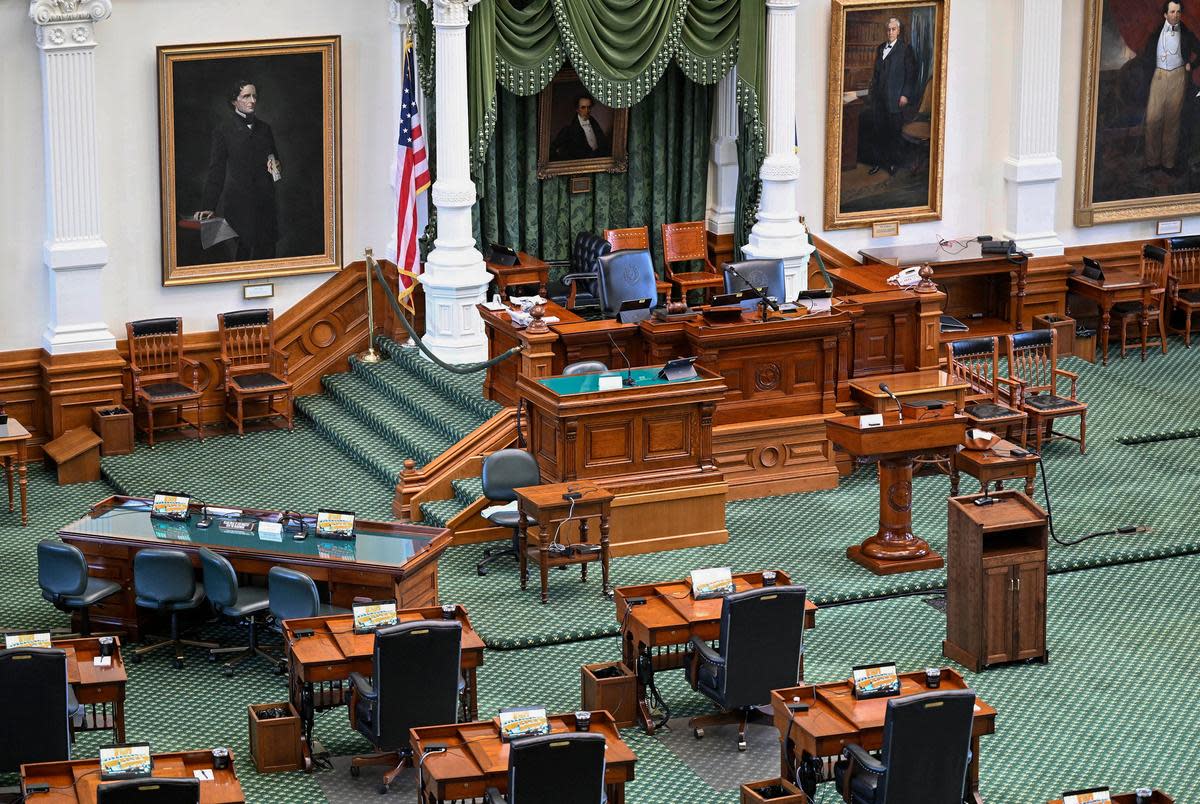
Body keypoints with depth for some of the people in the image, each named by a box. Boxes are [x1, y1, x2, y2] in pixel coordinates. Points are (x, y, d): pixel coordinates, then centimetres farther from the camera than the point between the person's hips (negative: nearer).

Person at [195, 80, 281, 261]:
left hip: (265, 200, 4)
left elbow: (274, 158, 27)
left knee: (266, 252, 0)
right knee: (243, 253, -7)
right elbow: (216, 169, 0)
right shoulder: (224, 129, 1)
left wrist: (275, 166, 1)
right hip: (238, 201, -4)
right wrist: (208, 207, -6)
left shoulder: (264, 127, 14)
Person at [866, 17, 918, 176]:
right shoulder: (880, 48, 15)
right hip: (879, 97, 5)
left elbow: (911, 73, -6)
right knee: (878, 130, 6)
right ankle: (877, 162, 13)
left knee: (895, 131, 1)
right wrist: (872, 92, 13)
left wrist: (905, 95, -12)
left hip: (895, 98, -5)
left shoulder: (905, 48, -3)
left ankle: (894, 163, 12)